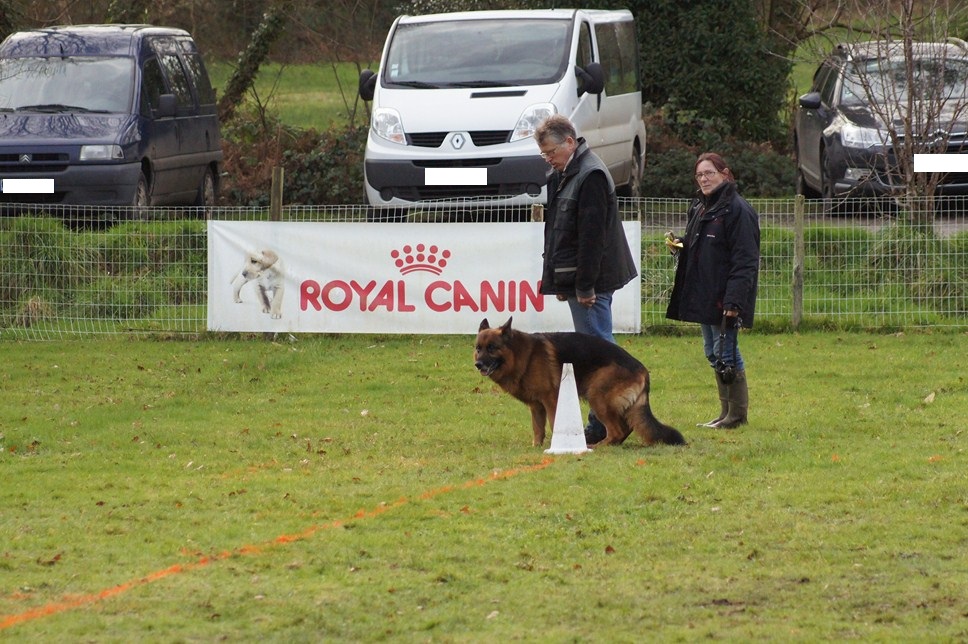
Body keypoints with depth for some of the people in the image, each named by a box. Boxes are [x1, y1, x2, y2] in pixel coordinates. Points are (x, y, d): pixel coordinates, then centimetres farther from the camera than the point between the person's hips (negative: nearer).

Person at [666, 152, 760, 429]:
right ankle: (727, 412, 19)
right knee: (713, 353, 12)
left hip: (724, 299, -9)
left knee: (726, 352, -6)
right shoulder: (699, 208, 15)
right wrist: (680, 244, 5)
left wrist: (734, 301, -25)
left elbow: (745, 261, -19)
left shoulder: (737, 211, -14)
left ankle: (737, 413, 2)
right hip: (703, 297, 9)